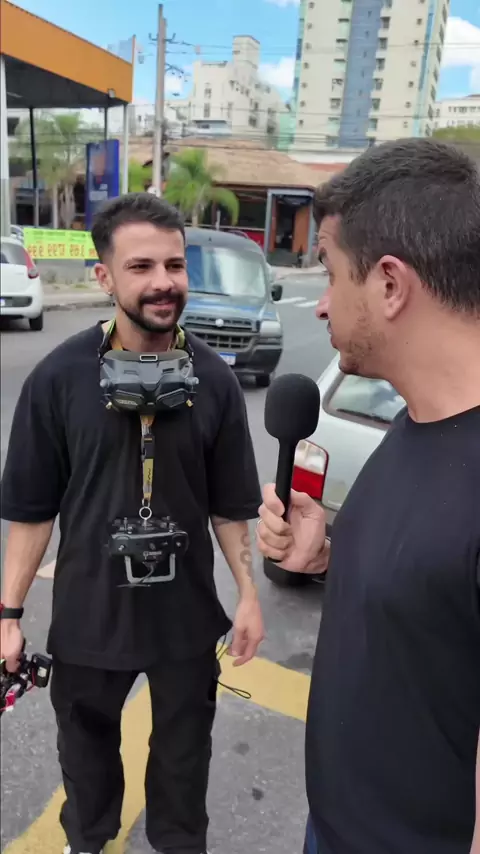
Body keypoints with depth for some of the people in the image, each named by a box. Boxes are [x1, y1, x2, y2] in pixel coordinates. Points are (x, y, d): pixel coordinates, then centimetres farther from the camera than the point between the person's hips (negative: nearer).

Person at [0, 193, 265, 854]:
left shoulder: (214, 380, -10)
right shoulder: (58, 377, -14)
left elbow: (230, 504, -1)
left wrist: (249, 592, -2)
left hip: (187, 611, 1)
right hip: (87, 609, 0)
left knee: (184, 745, 22)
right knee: (86, 741, 25)